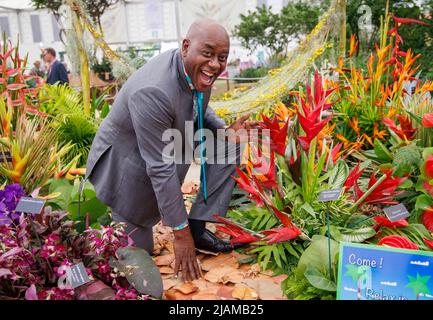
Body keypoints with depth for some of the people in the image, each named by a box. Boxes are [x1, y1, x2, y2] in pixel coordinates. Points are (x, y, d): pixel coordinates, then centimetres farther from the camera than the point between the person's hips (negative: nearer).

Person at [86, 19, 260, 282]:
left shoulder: (197, 68, -13)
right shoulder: (152, 92, -37)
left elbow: (199, 110, 9)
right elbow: (161, 169, -32)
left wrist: (224, 130, -14)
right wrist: (180, 233, -24)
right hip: (125, 161, -7)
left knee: (229, 143, -6)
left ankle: (199, 227, 1)